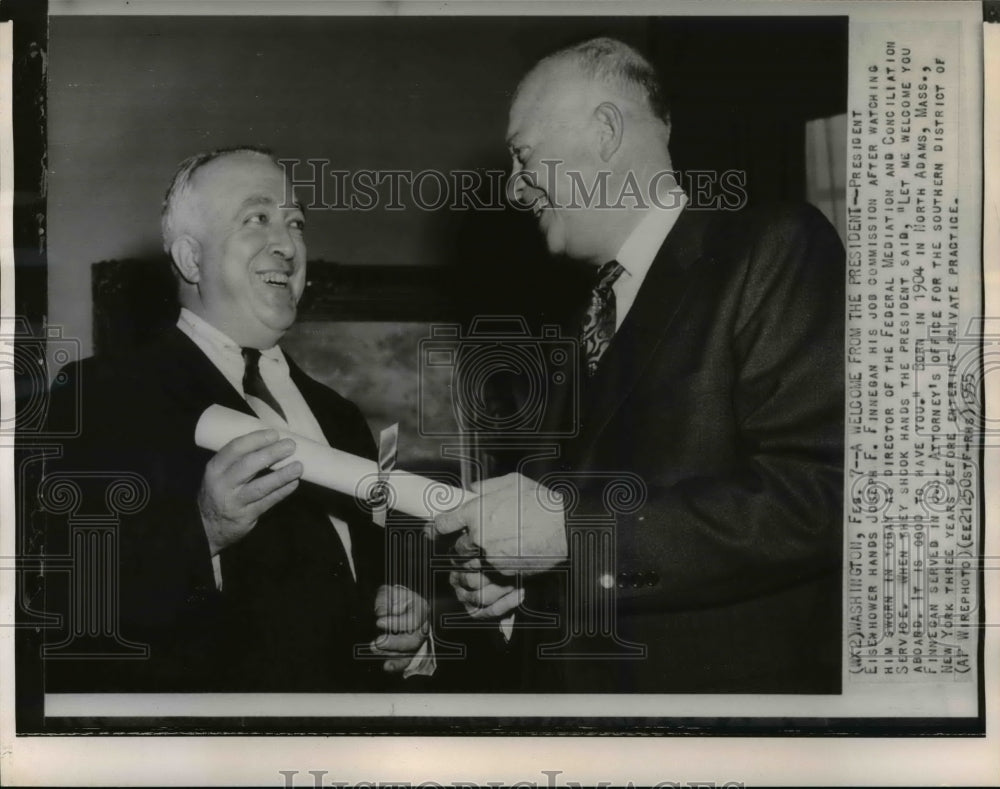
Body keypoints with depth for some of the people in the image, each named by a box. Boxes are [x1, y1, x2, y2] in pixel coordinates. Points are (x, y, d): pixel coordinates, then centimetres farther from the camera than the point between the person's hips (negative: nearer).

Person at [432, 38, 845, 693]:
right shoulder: (594, 313, 13)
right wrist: (518, 582, -1)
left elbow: (821, 496, -22)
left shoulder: (776, 250, -11)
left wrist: (571, 523, -22)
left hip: (729, 676, -7)